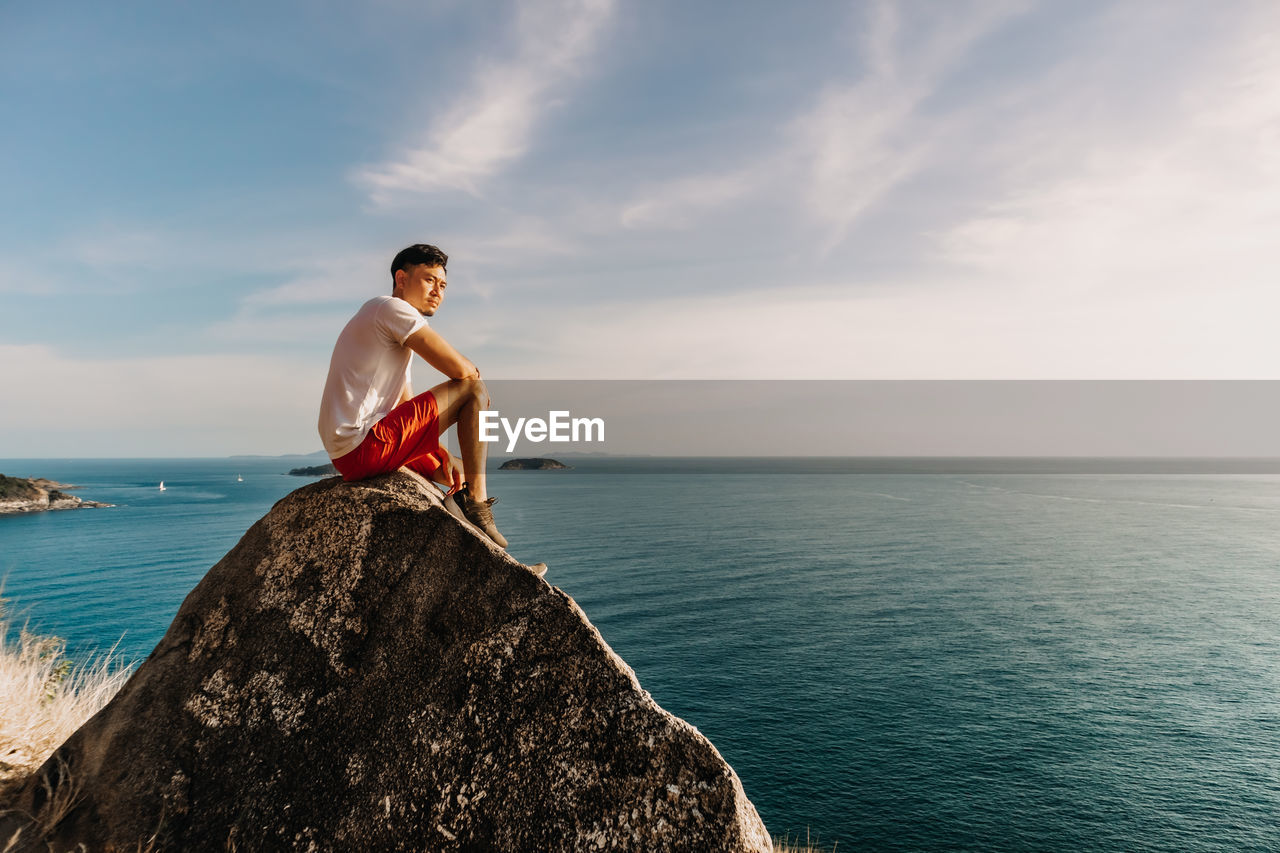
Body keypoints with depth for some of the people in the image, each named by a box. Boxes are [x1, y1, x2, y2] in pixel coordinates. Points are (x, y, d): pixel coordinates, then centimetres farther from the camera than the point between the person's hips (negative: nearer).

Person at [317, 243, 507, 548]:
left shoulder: (398, 336, 24)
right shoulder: (392, 308, -7)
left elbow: (409, 413, 22)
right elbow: (458, 367, -16)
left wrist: (441, 459, 11)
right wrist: (474, 373, 8)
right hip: (364, 446, -11)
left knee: (456, 472, 27)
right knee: (475, 389, -8)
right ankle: (476, 503, -9)